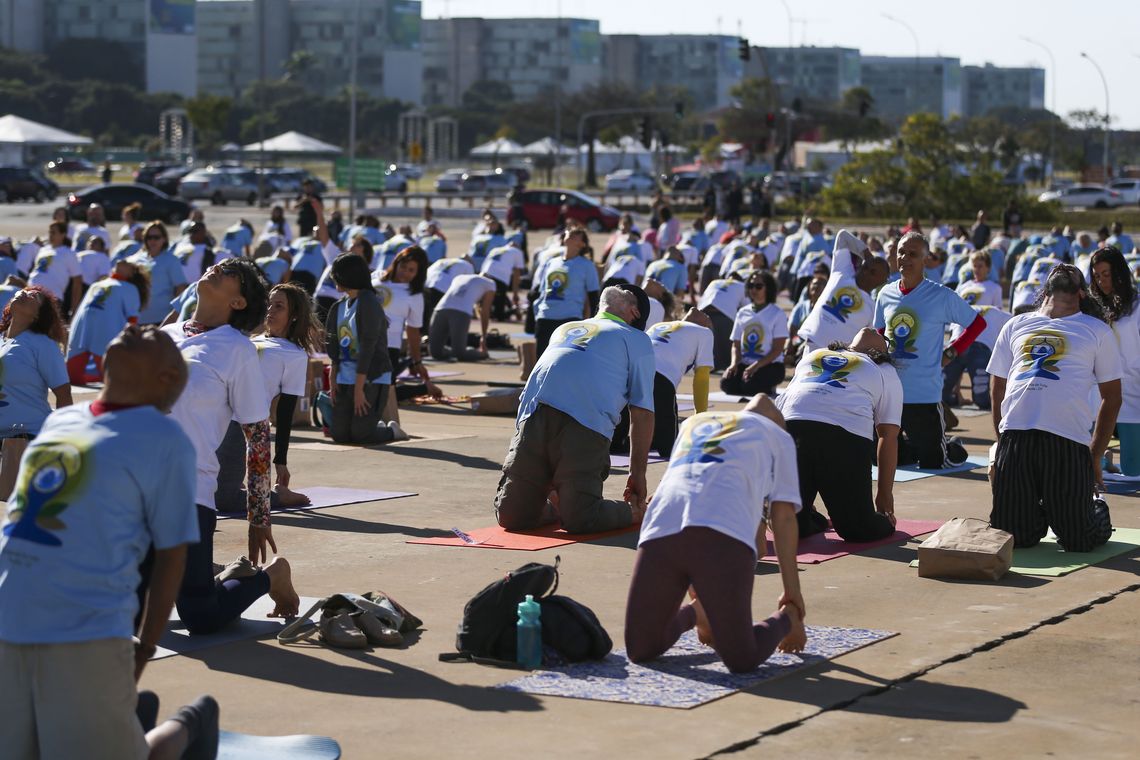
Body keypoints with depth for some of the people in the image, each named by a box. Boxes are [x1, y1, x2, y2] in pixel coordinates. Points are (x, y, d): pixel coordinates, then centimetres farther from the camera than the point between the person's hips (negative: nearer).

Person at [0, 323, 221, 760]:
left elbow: (171, 554, -5)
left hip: (85, 636, -6)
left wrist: (144, 650, -4)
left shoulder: (164, 440, -5)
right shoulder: (61, 420, 14)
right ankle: (129, 714, 33)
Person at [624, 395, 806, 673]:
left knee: (640, 650, 15)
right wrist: (793, 594, 30)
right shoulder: (778, 436, 33)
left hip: (661, 530, 3)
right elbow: (783, 518, 24)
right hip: (723, 535, -3)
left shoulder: (693, 423, 43)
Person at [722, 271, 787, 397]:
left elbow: (778, 349, -8)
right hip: (745, 363, 4)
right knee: (727, 383, -26)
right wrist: (734, 363, -10)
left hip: (770, 365, -4)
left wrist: (756, 366, -21)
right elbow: (736, 345, 12)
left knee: (749, 386, -33)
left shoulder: (777, 313, -3)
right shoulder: (742, 313, 13)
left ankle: (768, 388, 0)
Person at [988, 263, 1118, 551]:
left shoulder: (1097, 330, 15)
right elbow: (998, 389, 23)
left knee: (1077, 540, -4)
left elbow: (1112, 397, 13)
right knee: (1009, 535, 0)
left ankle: (1098, 512, 30)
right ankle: (1041, 514, 33)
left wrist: (1095, 456, 7)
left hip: (1068, 438, -2)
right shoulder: (1016, 326, 22)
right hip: (1015, 434, 2)